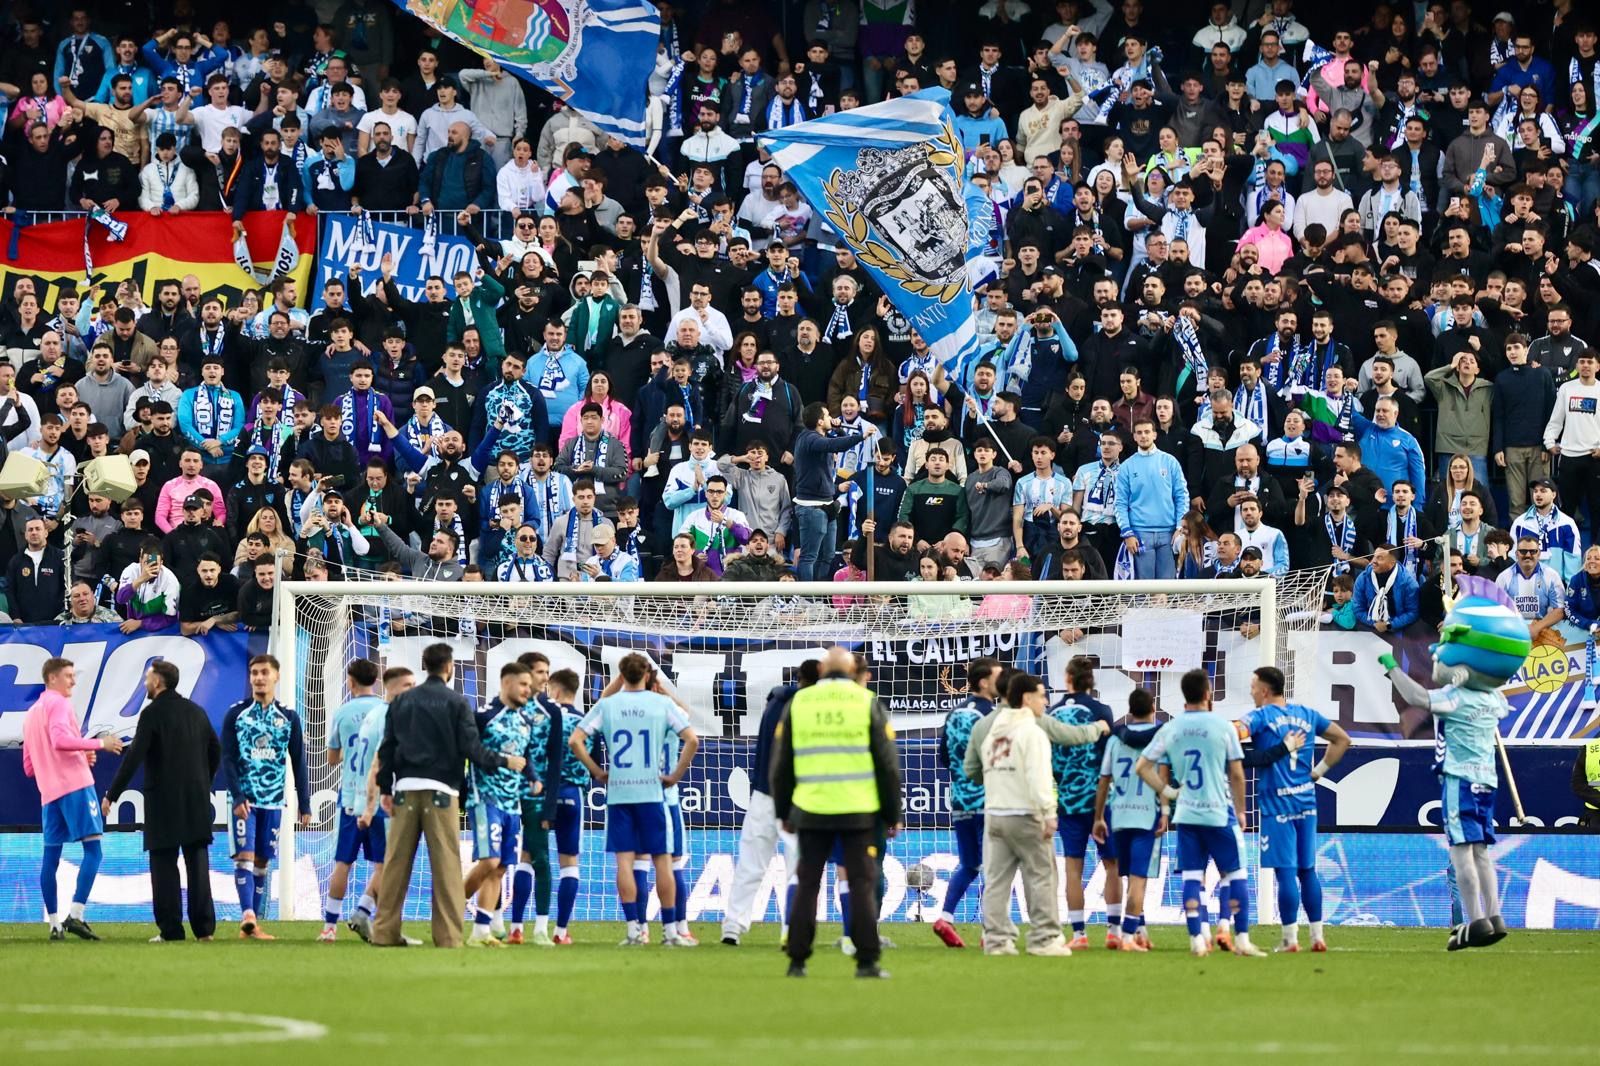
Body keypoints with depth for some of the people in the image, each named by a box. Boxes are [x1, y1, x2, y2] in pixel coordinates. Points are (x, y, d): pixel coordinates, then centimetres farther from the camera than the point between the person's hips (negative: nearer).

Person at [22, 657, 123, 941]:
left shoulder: (31, 714, 22)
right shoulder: (58, 704, -3)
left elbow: (29, 767, 23)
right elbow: (60, 739, -22)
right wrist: (99, 743, -15)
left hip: (48, 792, 8)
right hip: (74, 785, -8)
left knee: (51, 856, 6)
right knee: (93, 849, -8)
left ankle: (54, 922, 4)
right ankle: (75, 915, -19)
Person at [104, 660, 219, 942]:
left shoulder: (153, 713, -9)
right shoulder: (196, 712, 11)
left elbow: (134, 758, -14)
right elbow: (216, 751, 17)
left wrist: (111, 795, -10)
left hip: (164, 800, -5)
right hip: (197, 800, 5)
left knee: (164, 864, -1)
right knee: (197, 861, 6)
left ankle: (170, 929, -4)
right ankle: (204, 927, 4)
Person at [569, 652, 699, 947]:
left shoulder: (607, 704, 4)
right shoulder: (663, 703, 1)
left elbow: (575, 740, -1)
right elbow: (692, 740, -7)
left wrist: (597, 772, 7)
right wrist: (675, 775, 2)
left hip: (617, 791, 1)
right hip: (652, 791, -1)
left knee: (624, 859, 2)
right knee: (662, 860, 4)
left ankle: (634, 929, -4)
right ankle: (670, 931, 5)